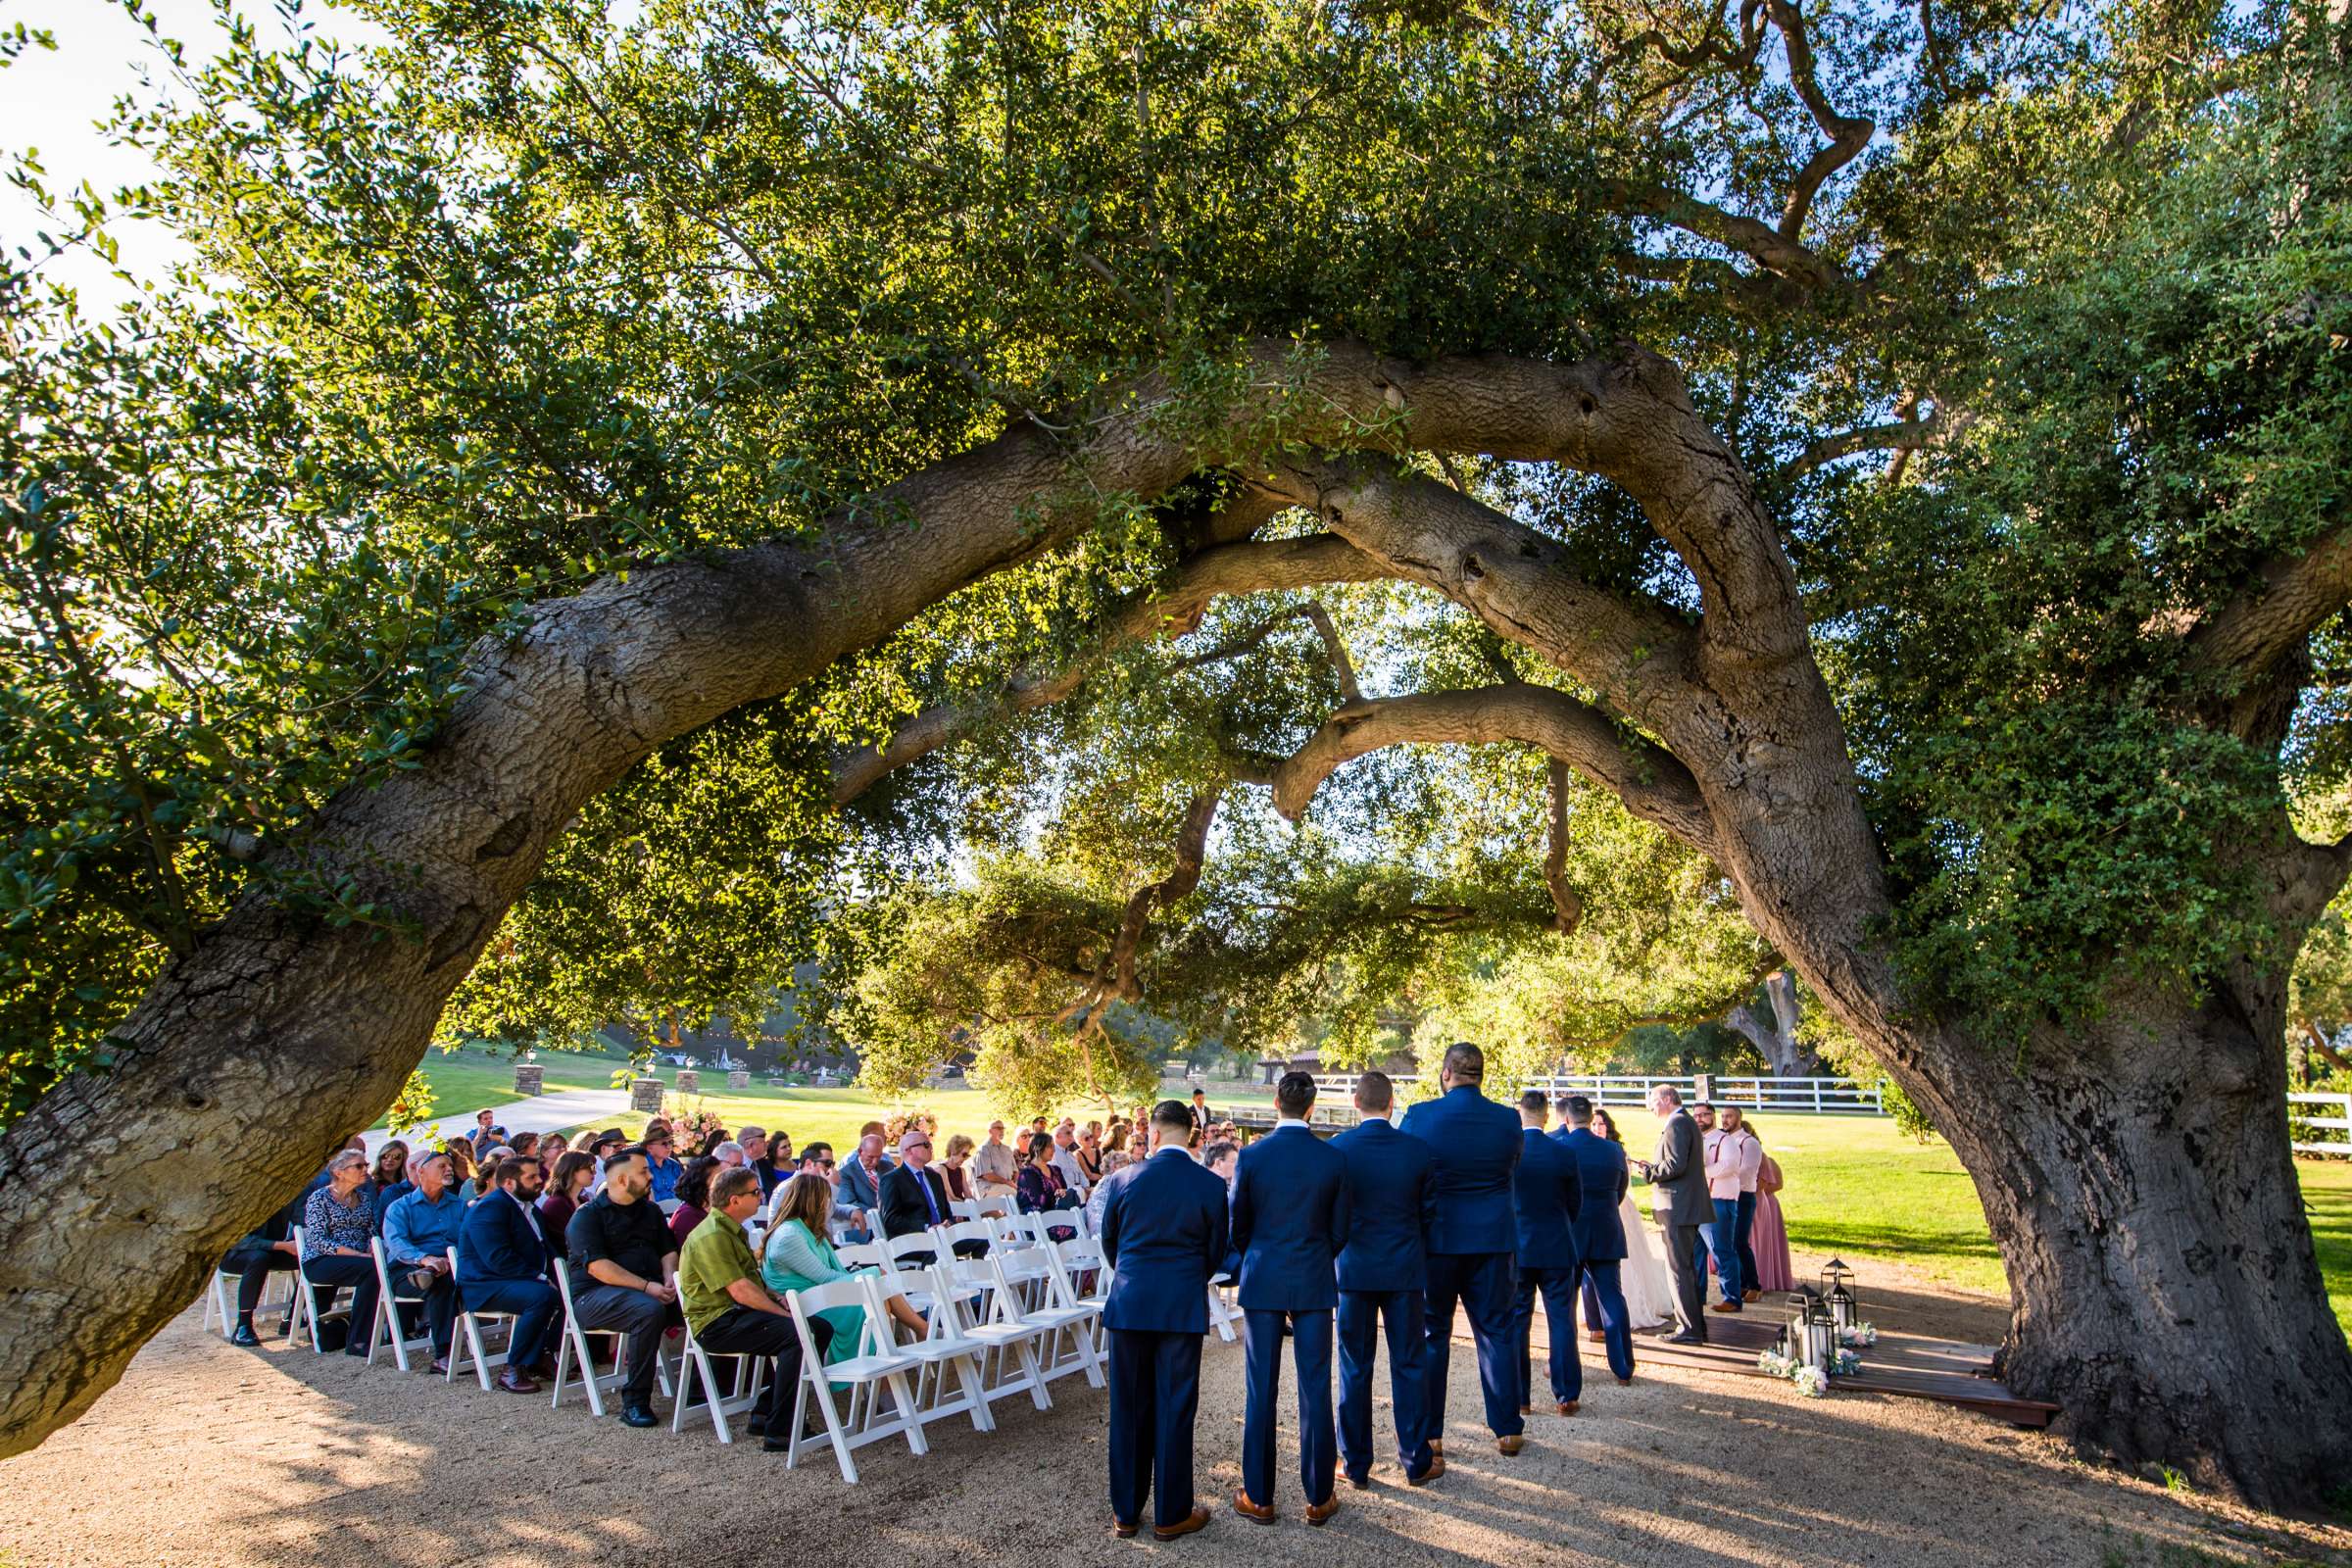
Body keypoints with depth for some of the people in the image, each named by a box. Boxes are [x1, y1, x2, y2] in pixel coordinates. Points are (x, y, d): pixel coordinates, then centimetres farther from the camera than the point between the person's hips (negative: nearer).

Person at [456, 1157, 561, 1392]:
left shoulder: (531, 1209, 17)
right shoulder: (489, 1208, -13)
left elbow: (545, 1250, 19)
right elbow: (498, 1259, -24)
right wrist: (538, 1277, -24)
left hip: (523, 1281, 9)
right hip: (484, 1287, -9)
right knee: (542, 1296, -32)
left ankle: (539, 1355, 1)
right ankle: (513, 1369, -20)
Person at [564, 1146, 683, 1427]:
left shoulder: (650, 1210, 19)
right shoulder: (587, 1215, -3)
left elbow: (668, 1251, 16)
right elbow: (597, 1267, -15)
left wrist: (670, 1280, -7)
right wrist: (646, 1287, -22)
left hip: (650, 1289, 6)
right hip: (594, 1295, -6)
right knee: (649, 1310, -36)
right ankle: (634, 1401, -25)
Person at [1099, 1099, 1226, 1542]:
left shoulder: (1124, 1179, -5)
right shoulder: (1211, 1186, -6)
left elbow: (1108, 1240, 7)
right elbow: (1215, 1251, 4)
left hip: (1129, 1304, 1)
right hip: (1183, 1307, -1)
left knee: (1129, 1409, 12)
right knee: (1174, 1410, 8)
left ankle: (1126, 1512, 22)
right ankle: (1171, 1515, 17)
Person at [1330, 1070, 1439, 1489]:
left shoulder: (1336, 1149, -10)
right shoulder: (1418, 1151, -7)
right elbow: (1430, 1214, 1)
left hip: (1354, 1269, 0)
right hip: (1405, 1270, 0)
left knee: (1354, 1368, 9)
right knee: (1408, 1367, 11)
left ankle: (1356, 1465, 17)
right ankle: (1416, 1462, 19)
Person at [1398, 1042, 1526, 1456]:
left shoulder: (1420, 1116, -13)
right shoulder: (1507, 1119, -5)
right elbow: (1512, 1172, 9)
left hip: (1435, 1237, -2)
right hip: (1492, 1238, 2)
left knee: (1432, 1334, 10)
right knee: (1495, 1332, 13)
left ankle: (1429, 1434, 15)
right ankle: (1507, 1429, 18)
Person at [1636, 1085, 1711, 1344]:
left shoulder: (1676, 1124, -15)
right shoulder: (1688, 1122, 17)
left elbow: (1676, 1165, -24)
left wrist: (1650, 1171, -10)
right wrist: (1654, 1168, 10)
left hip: (1678, 1208, -11)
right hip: (1689, 1207, 11)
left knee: (1679, 1268, -5)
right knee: (1688, 1267, 16)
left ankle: (1689, 1329, -2)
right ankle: (1696, 1326, 22)